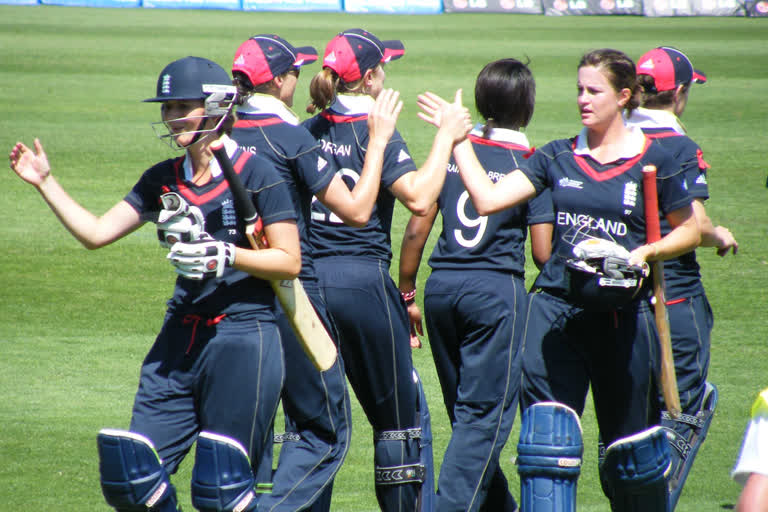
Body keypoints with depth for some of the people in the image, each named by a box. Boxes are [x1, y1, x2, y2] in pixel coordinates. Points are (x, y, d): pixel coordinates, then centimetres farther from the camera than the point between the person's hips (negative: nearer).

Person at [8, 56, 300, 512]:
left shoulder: (257, 175, -7)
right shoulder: (164, 179, 11)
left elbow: (289, 261, -8)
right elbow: (97, 233, 10)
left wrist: (225, 255, -19)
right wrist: (45, 183, 5)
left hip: (243, 336, -6)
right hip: (182, 334, 6)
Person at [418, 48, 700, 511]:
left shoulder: (652, 161, -1)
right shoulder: (558, 157, 6)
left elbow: (690, 231, 7)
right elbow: (488, 198, -1)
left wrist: (646, 252, -9)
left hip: (622, 313, -2)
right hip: (556, 308, 2)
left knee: (631, 445, 9)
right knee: (548, 434, -9)